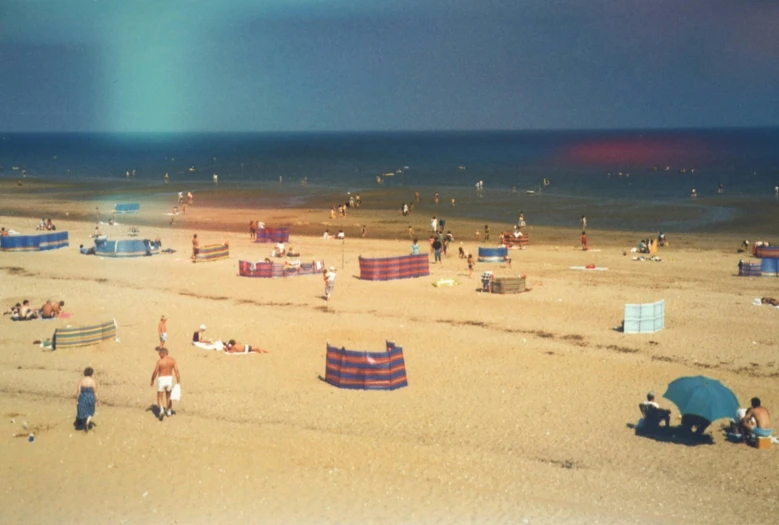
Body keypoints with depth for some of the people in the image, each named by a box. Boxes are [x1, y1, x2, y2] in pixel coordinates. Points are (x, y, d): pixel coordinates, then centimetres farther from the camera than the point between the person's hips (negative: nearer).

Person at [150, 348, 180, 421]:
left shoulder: (160, 361, -15)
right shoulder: (172, 360, -4)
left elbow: (155, 372, -10)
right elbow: (176, 371, -7)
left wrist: (152, 380, 6)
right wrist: (178, 381, -1)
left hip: (161, 379, -4)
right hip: (169, 379, 4)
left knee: (160, 397, 7)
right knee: (168, 396, 23)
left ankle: (161, 410, -15)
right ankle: (169, 412, 32)